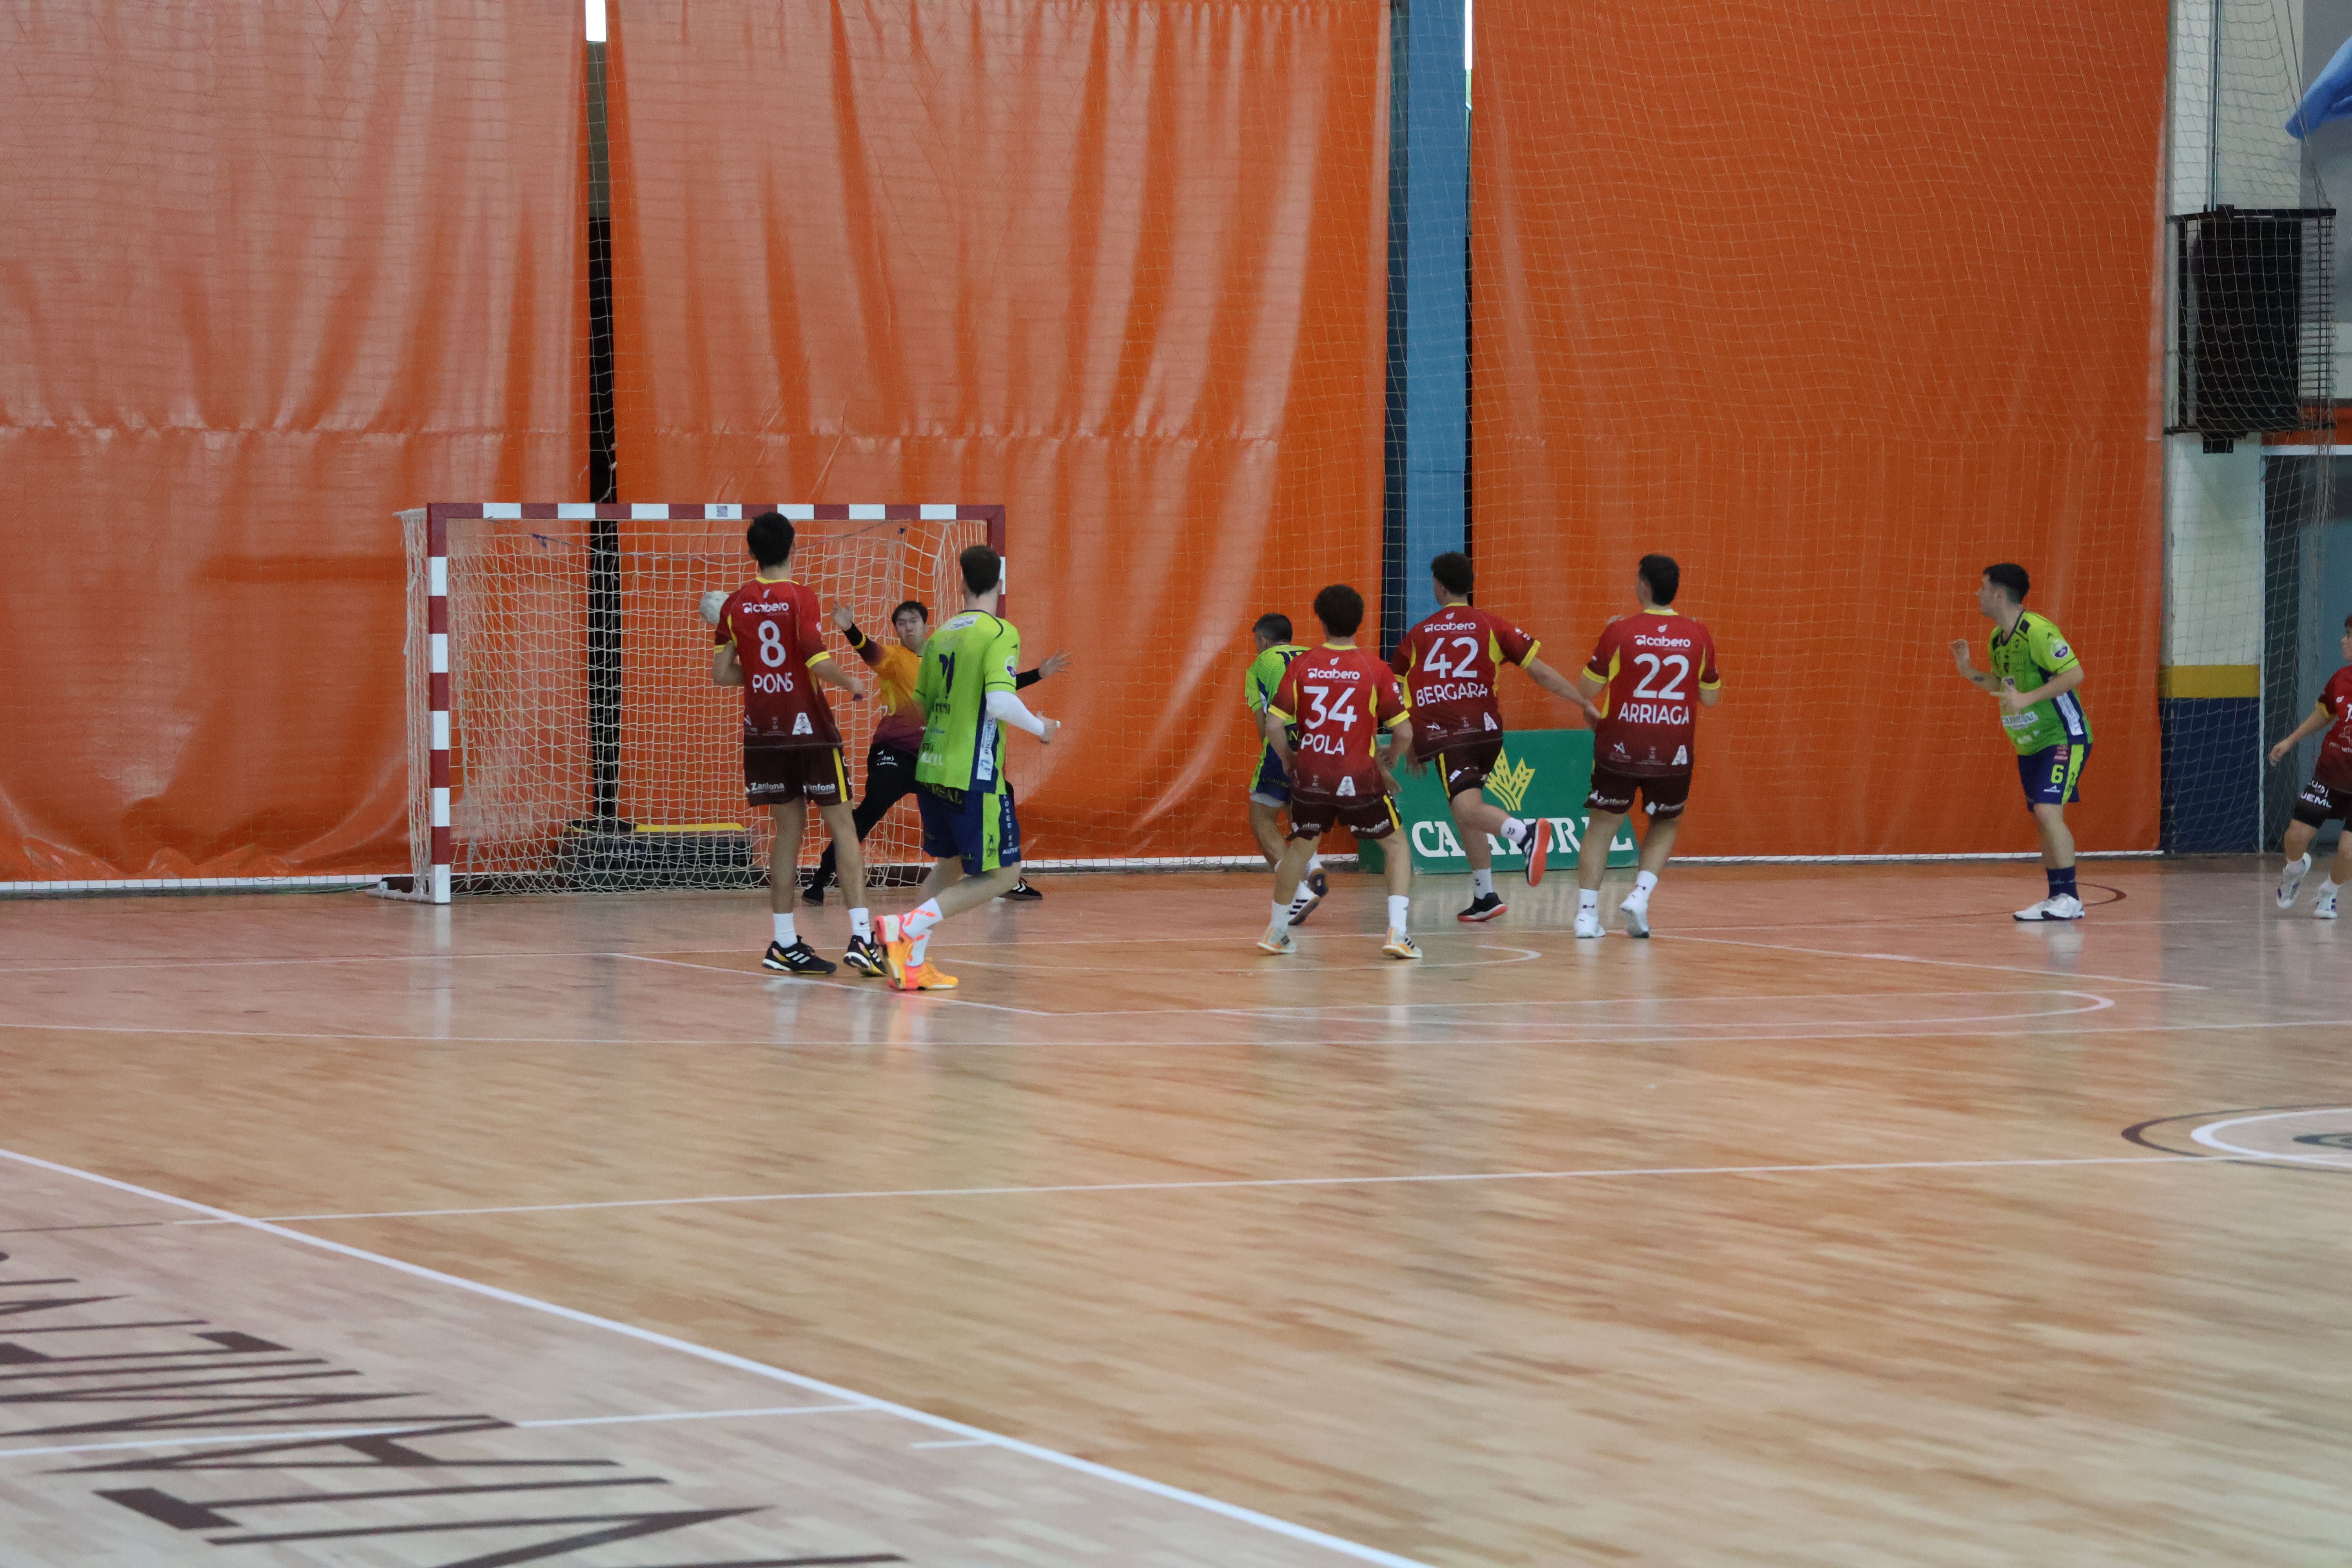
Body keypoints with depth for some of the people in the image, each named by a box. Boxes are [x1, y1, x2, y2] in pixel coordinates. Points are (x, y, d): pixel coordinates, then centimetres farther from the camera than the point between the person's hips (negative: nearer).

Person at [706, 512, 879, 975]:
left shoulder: (735, 604, 4)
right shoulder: (800, 598, -10)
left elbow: (721, 673, 6)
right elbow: (819, 663, -17)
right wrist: (851, 682, 1)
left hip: (763, 729, 5)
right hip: (808, 728, -5)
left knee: (789, 828, 11)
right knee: (842, 826, -1)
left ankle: (785, 944, 8)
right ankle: (861, 934, -10)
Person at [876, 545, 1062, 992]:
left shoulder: (940, 635, 10)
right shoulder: (1000, 633, -10)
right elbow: (1000, 701, -23)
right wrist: (1040, 728, -6)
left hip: (930, 769, 7)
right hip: (974, 775, -7)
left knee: (949, 865, 21)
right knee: (1002, 872, 2)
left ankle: (914, 963, 10)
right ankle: (909, 927, -13)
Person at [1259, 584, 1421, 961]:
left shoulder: (1301, 666, -1)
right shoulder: (1375, 670, -5)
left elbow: (1274, 725, -5)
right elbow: (1404, 733, -5)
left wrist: (1289, 760, 13)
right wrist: (1385, 767, 13)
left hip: (1311, 775, 2)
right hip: (1360, 779, -2)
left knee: (1300, 847, 24)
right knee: (1397, 846, 14)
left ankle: (1277, 932, 30)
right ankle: (1397, 932, -1)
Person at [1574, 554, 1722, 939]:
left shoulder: (1620, 631, -9)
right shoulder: (1698, 636, -1)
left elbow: (1587, 687, 1)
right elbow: (1711, 698, 10)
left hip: (1620, 747, -2)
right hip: (1673, 751, 2)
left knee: (1603, 823, 11)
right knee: (1664, 825, 20)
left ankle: (1587, 910, 1)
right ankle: (1640, 895, 0)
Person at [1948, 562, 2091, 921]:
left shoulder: (2037, 631, -20)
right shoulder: (1998, 639, 8)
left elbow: (2075, 674, -24)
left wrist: (2026, 699, -28)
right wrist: (1968, 672, 6)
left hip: (2063, 737, -9)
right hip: (2031, 744, 9)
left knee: (2048, 811, -19)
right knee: (2044, 820, 9)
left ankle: (2070, 898, -15)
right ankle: (2056, 899, 14)